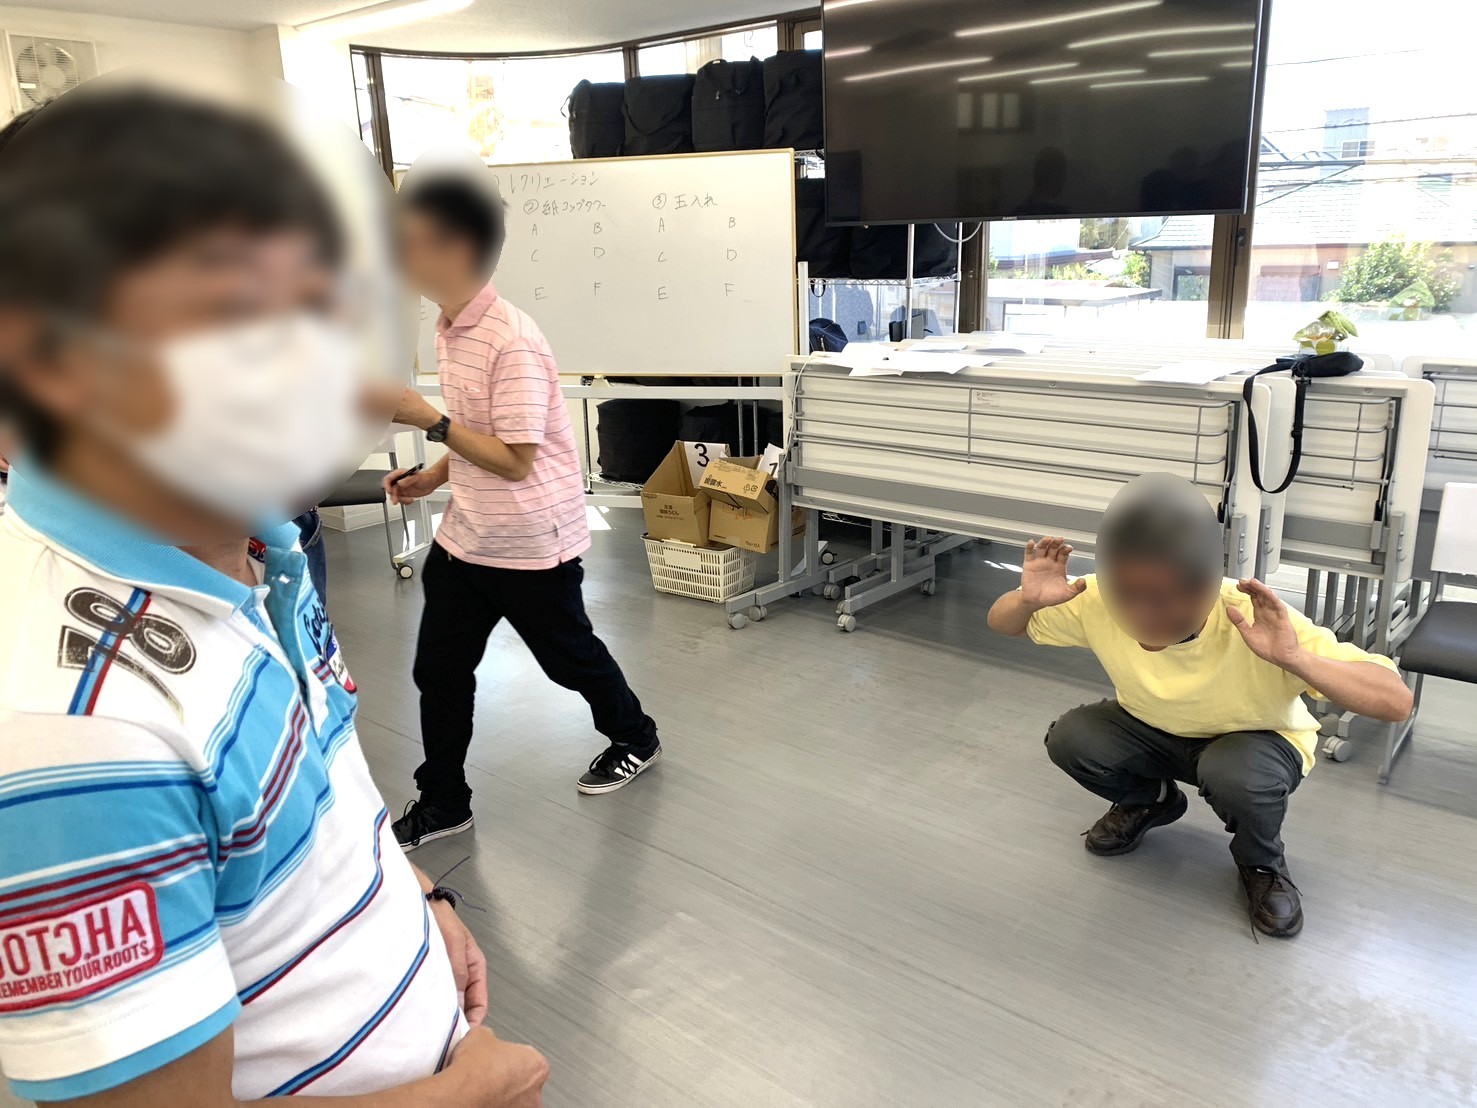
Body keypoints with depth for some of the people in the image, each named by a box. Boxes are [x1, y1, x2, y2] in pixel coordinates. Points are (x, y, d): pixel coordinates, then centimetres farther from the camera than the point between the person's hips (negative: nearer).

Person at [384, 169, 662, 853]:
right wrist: (433, 477, 7)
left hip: (530, 544, -8)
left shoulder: (512, 342, -25)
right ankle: (442, 803, 27)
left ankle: (635, 740, 40)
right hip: (464, 536, 8)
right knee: (439, 671, 11)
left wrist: (427, 420, -26)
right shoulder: (447, 328, 5)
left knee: (569, 656, 13)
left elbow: (514, 460, -25)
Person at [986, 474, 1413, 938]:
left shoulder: (1256, 622, -36)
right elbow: (1002, 624, -12)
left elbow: (1396, 701, -37)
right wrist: (1028, 600, -35)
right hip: (1155, 730, 3)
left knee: (1234, 773, -36)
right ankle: (1149, 801, 10)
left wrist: (1294, 658, -53)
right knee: (1070, 738, -23)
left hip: (1256, 741, -3)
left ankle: (1261, 862, 0)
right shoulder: (1098, 602, -27)